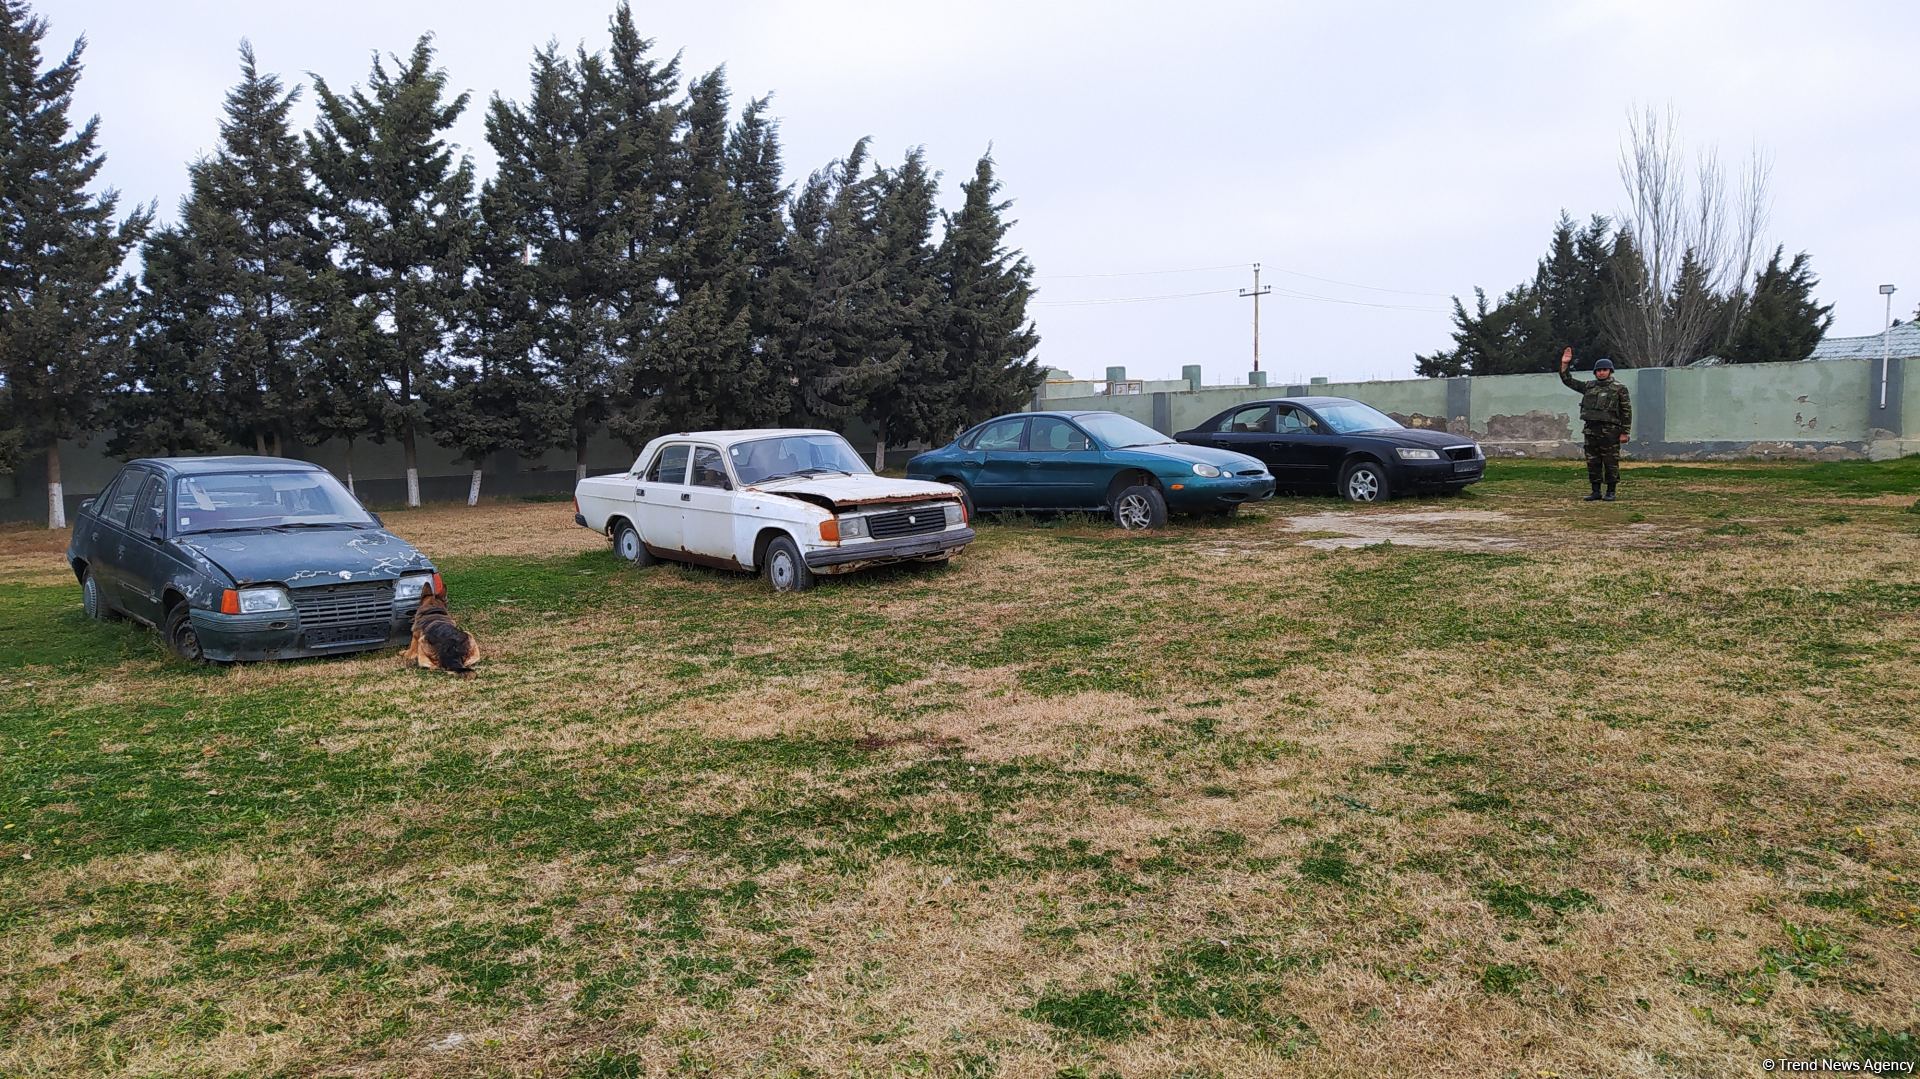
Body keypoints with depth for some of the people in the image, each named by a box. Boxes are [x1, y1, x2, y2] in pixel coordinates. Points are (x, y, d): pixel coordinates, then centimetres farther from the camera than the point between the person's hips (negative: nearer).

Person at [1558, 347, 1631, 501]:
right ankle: (1596, 492, 12)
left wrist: (1624, 432, -8)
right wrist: (1564, 364, 6)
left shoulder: (1619, 388, 0)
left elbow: (1627, 411, -2)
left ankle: (1610, 492, 5)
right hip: (1591, 429, 5)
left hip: (1610, 430, -5)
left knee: (1610, 463, -2)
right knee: (1592, 462, 6)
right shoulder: (1589, 386, 14)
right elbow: (1568, 380, 20)